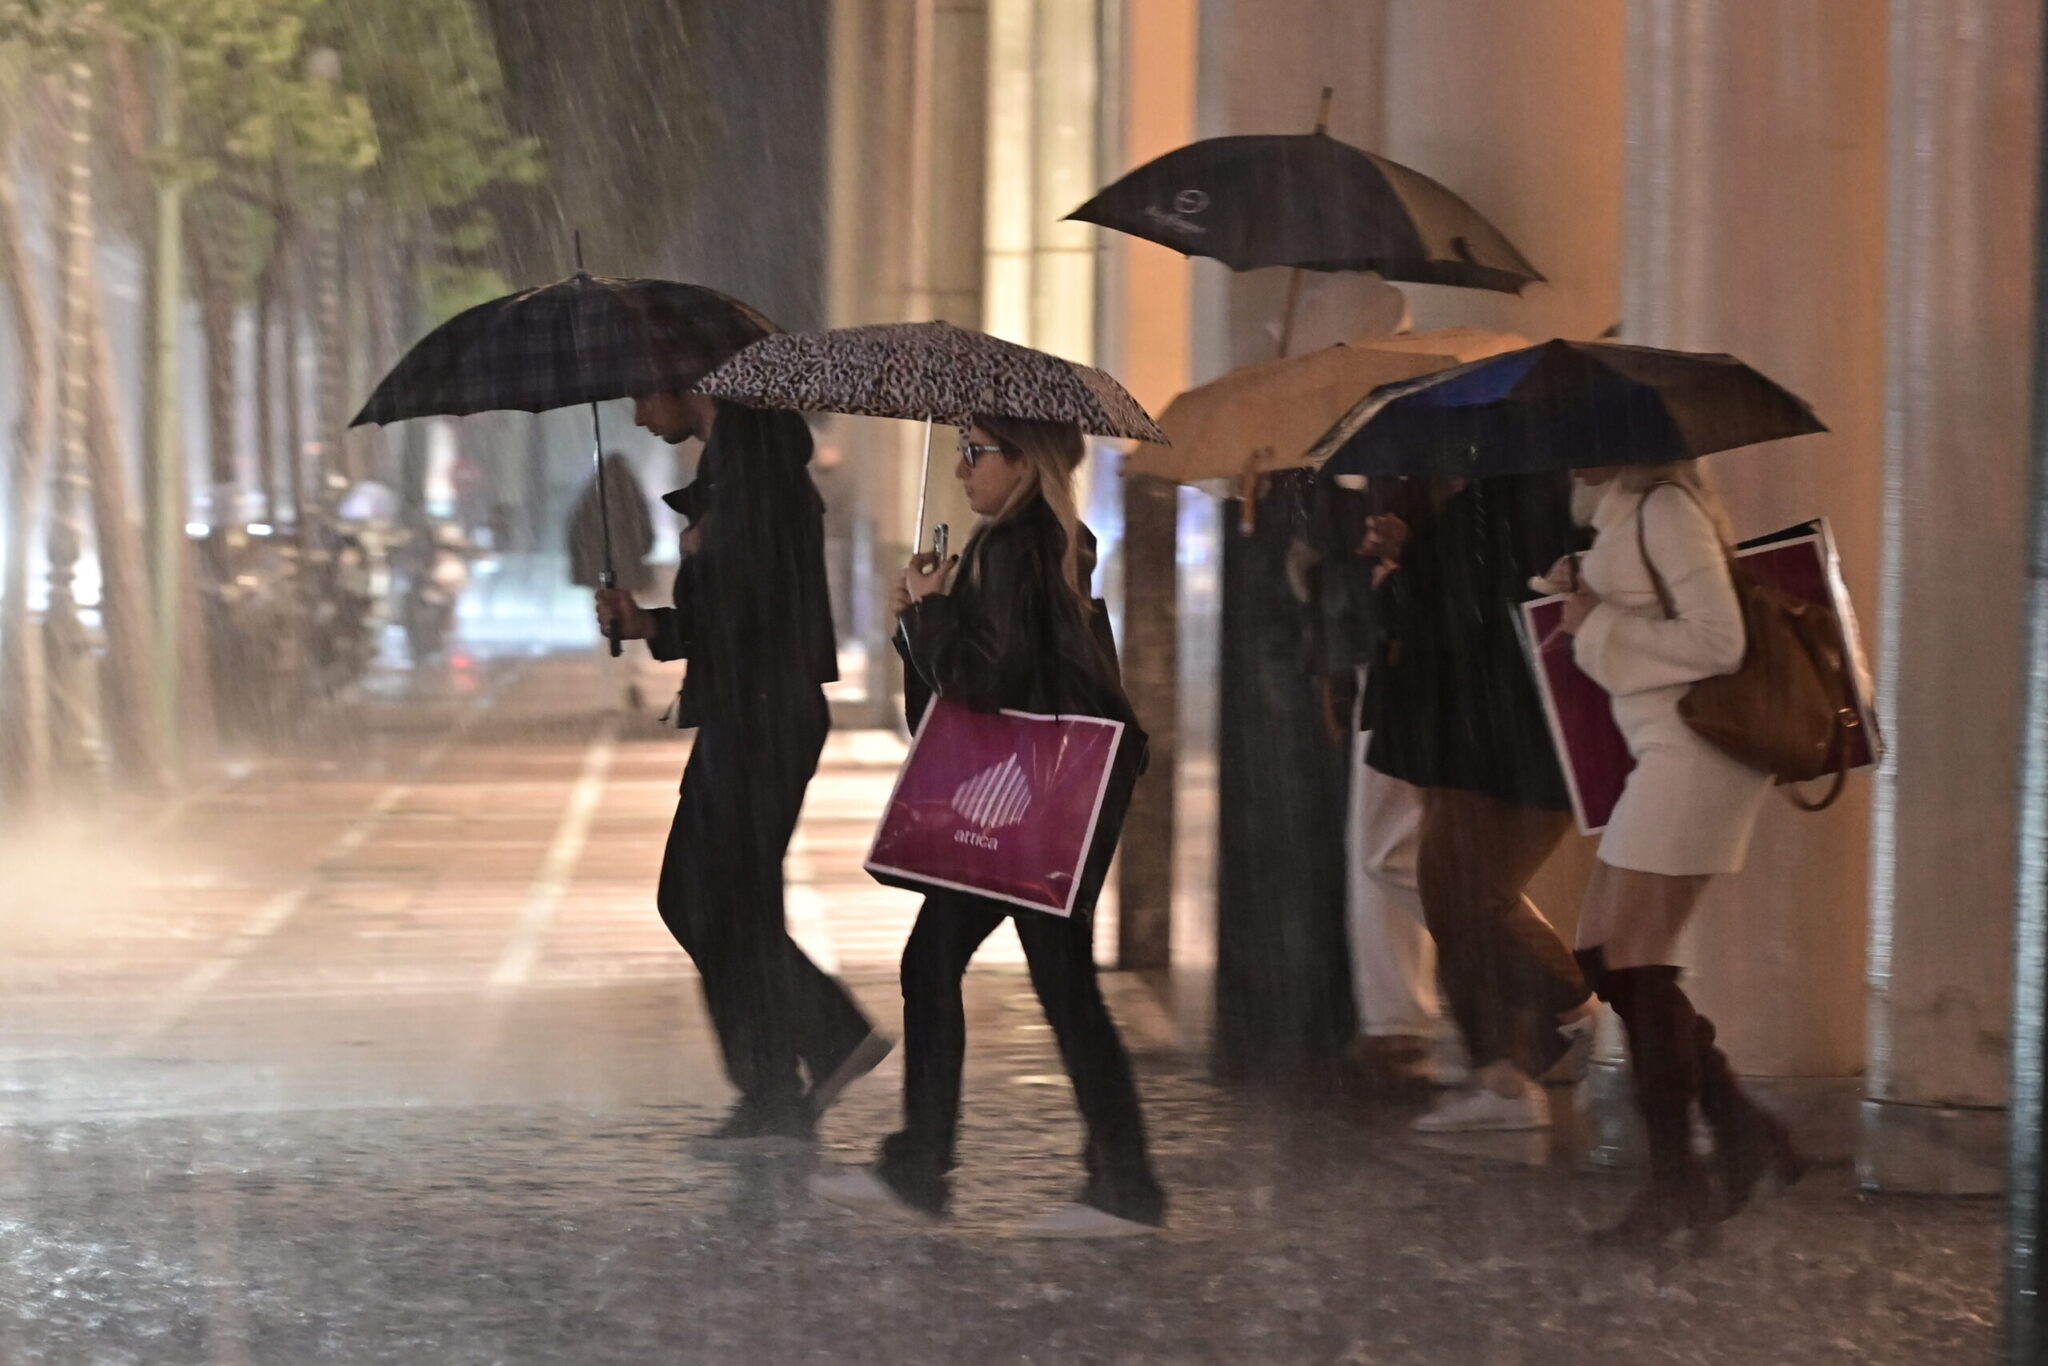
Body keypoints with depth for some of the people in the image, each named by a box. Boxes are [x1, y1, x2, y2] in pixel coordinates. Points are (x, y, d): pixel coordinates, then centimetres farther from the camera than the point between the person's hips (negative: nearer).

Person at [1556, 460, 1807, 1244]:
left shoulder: (1663, 508, -13)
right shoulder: (1626, 513, 16)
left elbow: (1717, 640, -19)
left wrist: (1598, 626, -12)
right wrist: (1584, 600, 8)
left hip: (1694, 749, -10)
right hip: (1670, 750, 10)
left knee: (1630, 958, -9)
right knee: (1605, 954, 8)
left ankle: (1675, 1179, -3)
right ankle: (1740, 1130, 12)